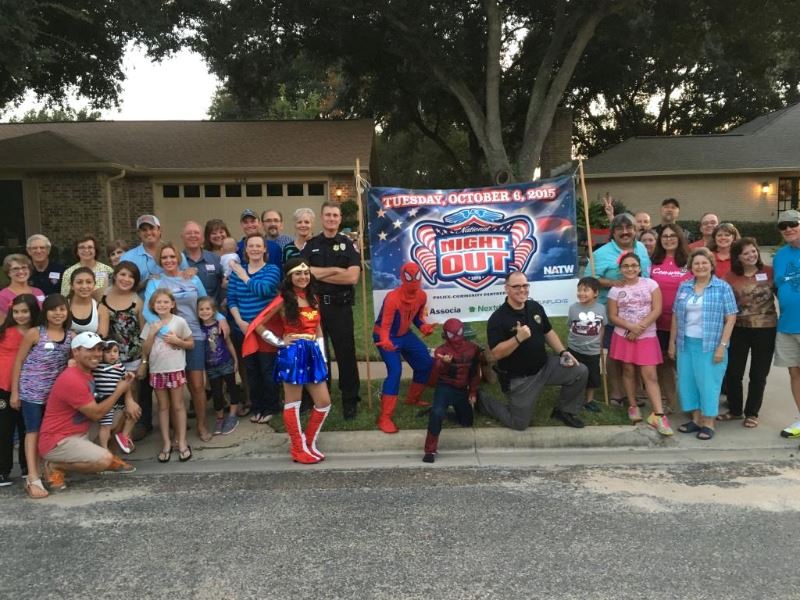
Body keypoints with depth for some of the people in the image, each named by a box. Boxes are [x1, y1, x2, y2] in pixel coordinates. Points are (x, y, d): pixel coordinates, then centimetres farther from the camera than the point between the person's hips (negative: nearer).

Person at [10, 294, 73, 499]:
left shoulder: (71, 336, 2)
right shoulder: (34, 333, -8)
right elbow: (18, 361, -4)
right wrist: (14, 392, -5)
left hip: (56, 392, 4)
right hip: (32, 391, -4)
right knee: (33, 431, -3)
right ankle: (33, 479, -5)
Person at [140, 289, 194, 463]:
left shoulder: (179, 321, -4)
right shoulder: (150, 324, 2)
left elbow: (191, 344, 2)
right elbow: (145, 351, 1)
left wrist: (177, 341, -15)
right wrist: (152, 333, -11)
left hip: (176, 369, -2)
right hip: (157, 370, 2)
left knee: (178, 405, 4)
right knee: (163, 406, 9)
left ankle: (182, 442, 9)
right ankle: (166, 442, 15)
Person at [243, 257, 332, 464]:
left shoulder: (313, 298, 12)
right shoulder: (284, 300, -6)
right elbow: (258, 325, -7)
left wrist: (322, 355, 10)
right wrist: (279, 342, -5)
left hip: (313, 353, 7)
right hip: (293, 354, -6)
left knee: (324, 403, 6)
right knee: (292, 403, 2)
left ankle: (310, 443, 22)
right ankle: (299, 449, 12)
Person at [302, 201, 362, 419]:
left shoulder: (349, 245, 1)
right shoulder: (310, 245, 7)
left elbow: (352, 277, -13)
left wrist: (319, 274, -10)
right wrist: (336, 270, -12)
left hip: (340, 307, -2)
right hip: (315, 305, 3)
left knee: (346, 354, 3)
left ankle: (350, 400, 14)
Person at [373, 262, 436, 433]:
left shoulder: (422, 296, -9)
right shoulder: (392, 298, -30)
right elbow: (385, 325, -32)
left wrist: (424, 327, -16)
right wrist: (385, 341, -52)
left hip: (405, 334, 7)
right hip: (385, 337, -7)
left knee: (426, 363, 10)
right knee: (395, 371, -24)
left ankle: (413, 399, 35)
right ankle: (385, 418, -19)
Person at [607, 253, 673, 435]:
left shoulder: (650, 284, -1)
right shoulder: (616, 290, 1)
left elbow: (657, 310, -7)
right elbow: (613, 316, -1)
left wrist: (640, 328, -15)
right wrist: (631, 327, -16)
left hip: (647, 336, -1)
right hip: (624, 336, 1)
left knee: (650, 374, -5)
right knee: (628, 371, 8)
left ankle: (658, 415, -7)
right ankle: (632, 407, 23)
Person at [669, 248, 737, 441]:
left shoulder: (723, 288, -3)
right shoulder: (684, 287, 8)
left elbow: (731, 318, -6)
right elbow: (675, 316, 12)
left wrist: (722, 346, -11)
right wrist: (672, 342, 10)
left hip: (710, 345, -4)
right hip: (686, 343, 5)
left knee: (708, 382, 0)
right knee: (687, 380, 9)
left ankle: (708, 423, 13)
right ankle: (696, 419, 22)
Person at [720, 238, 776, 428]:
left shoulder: (770, 272, -4)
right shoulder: (730, 277, -2)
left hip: (765, 329, -1)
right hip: (738, 329, 1)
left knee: (758, 374, 9)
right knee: (733, 372, 8)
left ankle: (752, 413, 24)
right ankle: (735, 410, 27)